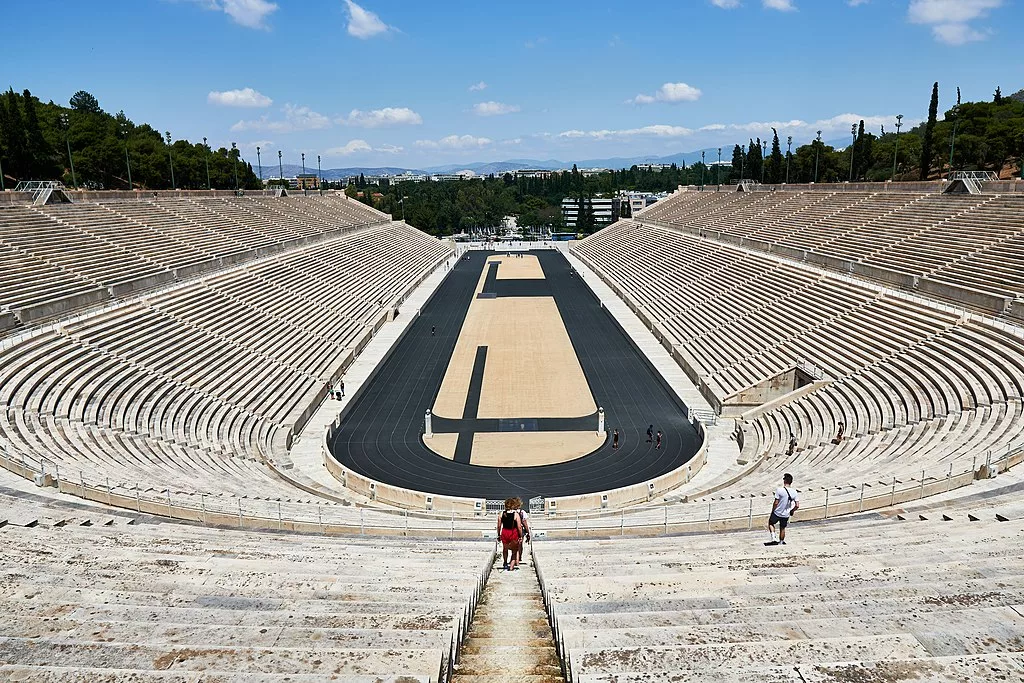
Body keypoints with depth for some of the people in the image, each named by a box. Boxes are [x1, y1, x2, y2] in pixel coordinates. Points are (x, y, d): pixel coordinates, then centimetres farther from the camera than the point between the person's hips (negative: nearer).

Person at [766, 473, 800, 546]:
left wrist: (772, 511, -3)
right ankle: (781, 542, 33)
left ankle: (773, 537, 6)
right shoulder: (794, 493, -7)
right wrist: (792, 511, 11)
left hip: (777, 513, -4)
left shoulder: (779, 490, -21)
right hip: (786, 515, 4)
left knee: (771, 523, 22)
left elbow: (776, 503, -18)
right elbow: (797, 506, -6)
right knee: (782, 528, 22)